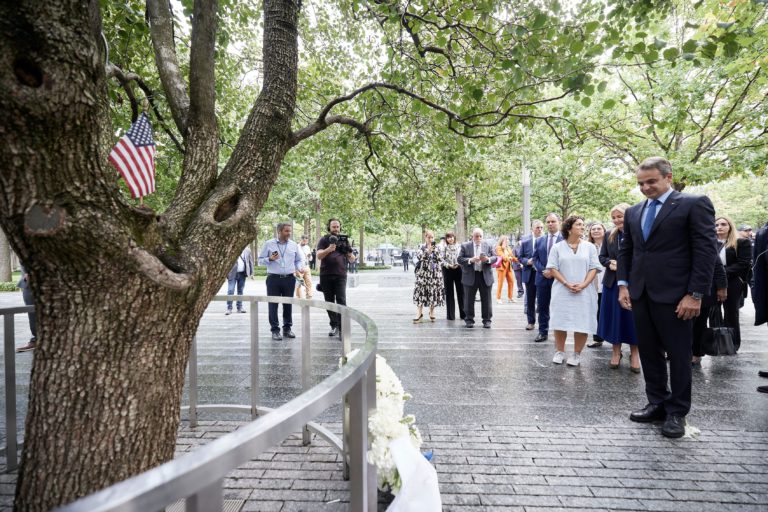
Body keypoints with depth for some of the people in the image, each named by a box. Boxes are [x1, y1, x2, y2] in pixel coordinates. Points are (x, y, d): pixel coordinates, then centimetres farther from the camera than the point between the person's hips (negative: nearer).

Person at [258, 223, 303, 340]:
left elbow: (299, 260, 16)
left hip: (289, 278, 2)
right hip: (273, 278, -2)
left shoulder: (294, 245, 9)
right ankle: (275, 330, 7)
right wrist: (270, 259, -15)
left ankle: (287, 328, 18)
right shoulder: (268, 244, 3)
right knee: (273, 304, -1)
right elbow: (260, 260, 4)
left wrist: (298, 268, -3)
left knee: (288, 304, 6)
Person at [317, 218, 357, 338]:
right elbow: (319, 255, -10)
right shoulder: (324, 240, 6)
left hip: (340, 275, 0)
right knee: (329, 302, 7)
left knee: (341, 301, -10)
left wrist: (349, 253, -16)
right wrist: (329, 249, -29)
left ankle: (342, 328, -11)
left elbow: (352, 259, 8)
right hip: (326, 276, 1)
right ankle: (334, 326, 19)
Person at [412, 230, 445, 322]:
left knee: (434, 291, 4)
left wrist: (435, 250, -10)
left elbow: (441, 260, 1)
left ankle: (432, 312, 19)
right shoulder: (422, 247, 4)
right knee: (421, 291, -5)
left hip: (435, 272, 2)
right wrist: (427, 250, -18)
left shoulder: (437, 247, 9)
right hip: (423, 272, -2)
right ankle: (420, 313, 3)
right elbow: (418, 256, -12)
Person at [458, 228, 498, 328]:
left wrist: (488, 259, -16)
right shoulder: (465, 246, 1)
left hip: (485, 276, 1)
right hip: (470, 277, -1)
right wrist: (470, 260, -20)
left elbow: (495, 258, 5)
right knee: (469, 300, 5)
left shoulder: (488, 245, 6)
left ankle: (487, 320, 16)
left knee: (486, 300, 6)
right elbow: (459, 259, -5)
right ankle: (469, 320, 16)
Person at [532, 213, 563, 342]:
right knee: (542, 307, 9)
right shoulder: (539, 240, 11)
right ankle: (543, 332, 18)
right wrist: (543, 270, -9)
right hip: (542, 278, 4)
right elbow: (535, 259, 8)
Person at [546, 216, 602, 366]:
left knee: (582, 323, 0)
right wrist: (566, 284, -14)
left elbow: (594, 268, 2)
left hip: (584, 292, 1)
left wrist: (582, 285, -13)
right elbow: (552, 268, -2)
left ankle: (577, 354, 13)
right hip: (562, 292, -1)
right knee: (560, 322, 1)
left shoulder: (590, 247, 6)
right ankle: (559, 352, 16)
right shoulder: (557, 247, 3)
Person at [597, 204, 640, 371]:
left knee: (632, 318, 4)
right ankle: (616, 351, 21)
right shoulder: (609, 236, 6)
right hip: (612, 283, 4)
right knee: (614, 317, 9)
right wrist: (610, 263, -11)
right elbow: (602, 256, 9)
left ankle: (634, 354, 18)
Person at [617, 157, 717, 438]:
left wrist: (695, 294, -14)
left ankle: (677, 412, 19)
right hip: (640, 294, 6)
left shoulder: (694, 204, -4)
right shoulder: (633, 212, 13)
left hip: (674, 295, -5)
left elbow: (706, 250, -9)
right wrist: (623, 284, 6)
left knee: (678, 354, 5)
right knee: (649, 352, 12)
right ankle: (657, 403, 25)